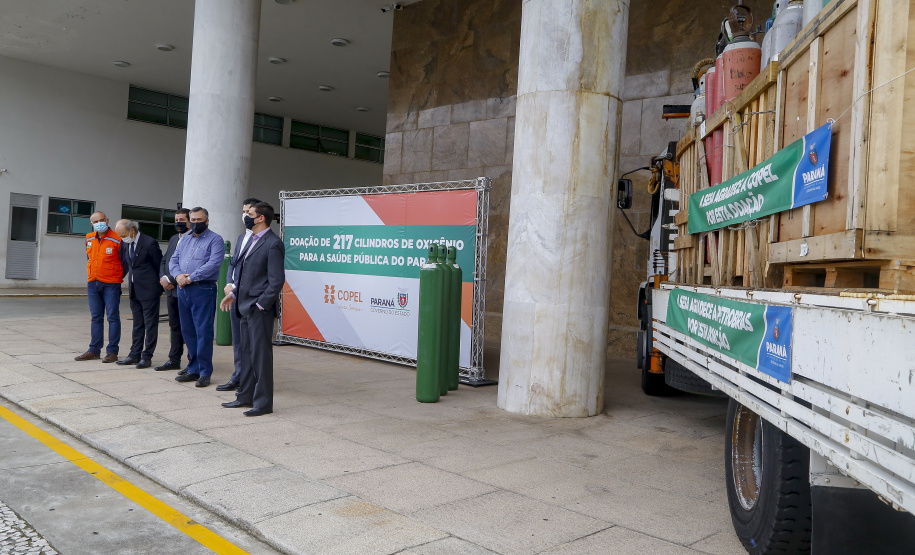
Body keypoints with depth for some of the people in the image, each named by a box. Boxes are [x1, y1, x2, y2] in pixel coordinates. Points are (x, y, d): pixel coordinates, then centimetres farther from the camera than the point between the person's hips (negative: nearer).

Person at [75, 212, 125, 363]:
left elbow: (123, 263, -4)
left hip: (111, 284, -6)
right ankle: (94, 350, 18)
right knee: (96, 317, 11)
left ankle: (112, 352, 1)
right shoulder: (89, 239, 10)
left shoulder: (116, 240, -9)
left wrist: (117, 277, -1)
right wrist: (91, 276, 18)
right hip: (93, 283, 6)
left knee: (113, 317, -3)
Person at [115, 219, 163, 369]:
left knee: (150, 324, 0)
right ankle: (135, 355, 21)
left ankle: (147, 357, 5)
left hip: (149, 290, -8)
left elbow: (159, 266, -8)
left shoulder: (149, 243, -15)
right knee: (137, 324, 14)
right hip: (134, 291, 8)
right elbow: (125, 264, 17)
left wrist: (160, 287, -2)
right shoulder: (125, 244, 6)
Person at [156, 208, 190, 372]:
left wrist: (170, 279, -14)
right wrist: (163, 277, 0)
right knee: (175, 326, 13)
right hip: (171, 290, 8)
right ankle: (174, 360, 21)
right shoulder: (173, 239, 17)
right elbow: (164, 261, 18)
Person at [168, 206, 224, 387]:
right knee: (187, 331, 11)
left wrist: (190, 278, -16)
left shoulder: (215, 240, -3)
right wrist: (178, 275, -7)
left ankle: (204, 372, 2)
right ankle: (193, 370, 21)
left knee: (203, 331, -6)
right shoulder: (185, 240, 19)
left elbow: (213, 264, -16)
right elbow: (173, 260, 15)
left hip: (203, 289, -7)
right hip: (183, 290, 7)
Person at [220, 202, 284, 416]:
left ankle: (263, 402, 6)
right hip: (245, 307, 10)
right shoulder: (253, 240, 16)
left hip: (259, 310, -9)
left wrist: (261, 304, -18)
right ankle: (246, 396, 27)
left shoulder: (273, 244, -14)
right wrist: (234, 294, 15)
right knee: (247, 353, 16)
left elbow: (277, 280, -17)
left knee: (261, 355, -2)